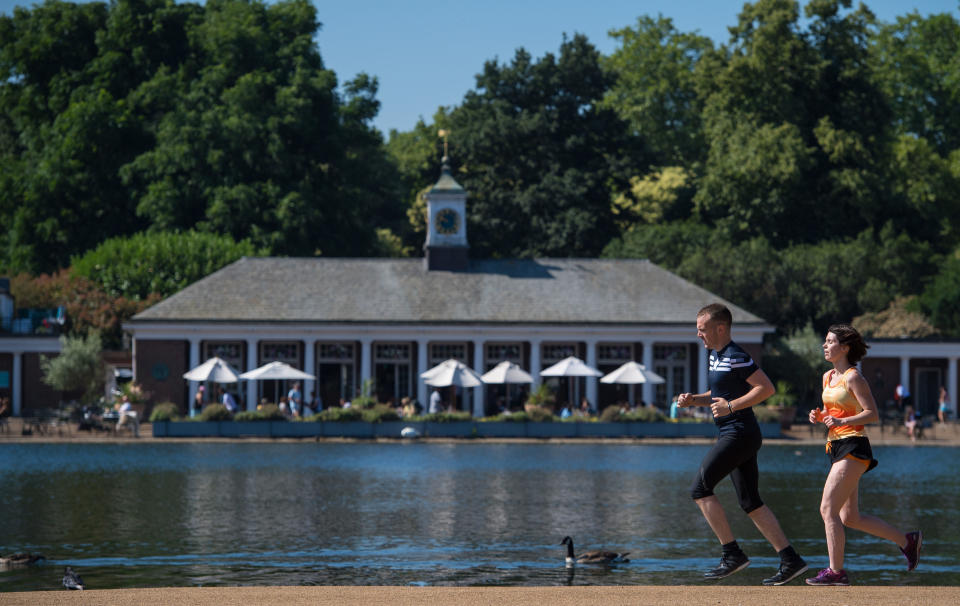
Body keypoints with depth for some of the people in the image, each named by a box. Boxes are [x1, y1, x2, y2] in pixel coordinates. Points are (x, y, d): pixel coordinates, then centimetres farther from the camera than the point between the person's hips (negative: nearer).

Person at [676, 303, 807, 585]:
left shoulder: (736, 358, -15)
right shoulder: (716, 356, 16)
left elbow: (766, 388, -21)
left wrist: (731, 406, -22)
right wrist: (692, 400, 12)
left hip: (739, 433, -10)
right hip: (739, 436, 10)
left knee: (700, 489, -10)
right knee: (751, 503, 9)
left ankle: (732, 554, -9)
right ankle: (790, 560, 7)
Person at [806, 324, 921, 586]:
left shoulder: (853, 377, -10)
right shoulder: (828, 377, 15)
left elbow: (873, 414, -14)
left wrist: (841, 421, -25)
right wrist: (819, 416, 3)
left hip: (853, 447, -9)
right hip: (836, 447, 9)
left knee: (828, 508, -14)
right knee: (850, 518, 11)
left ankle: (836, 571, -10)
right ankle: (907, 540, 24)